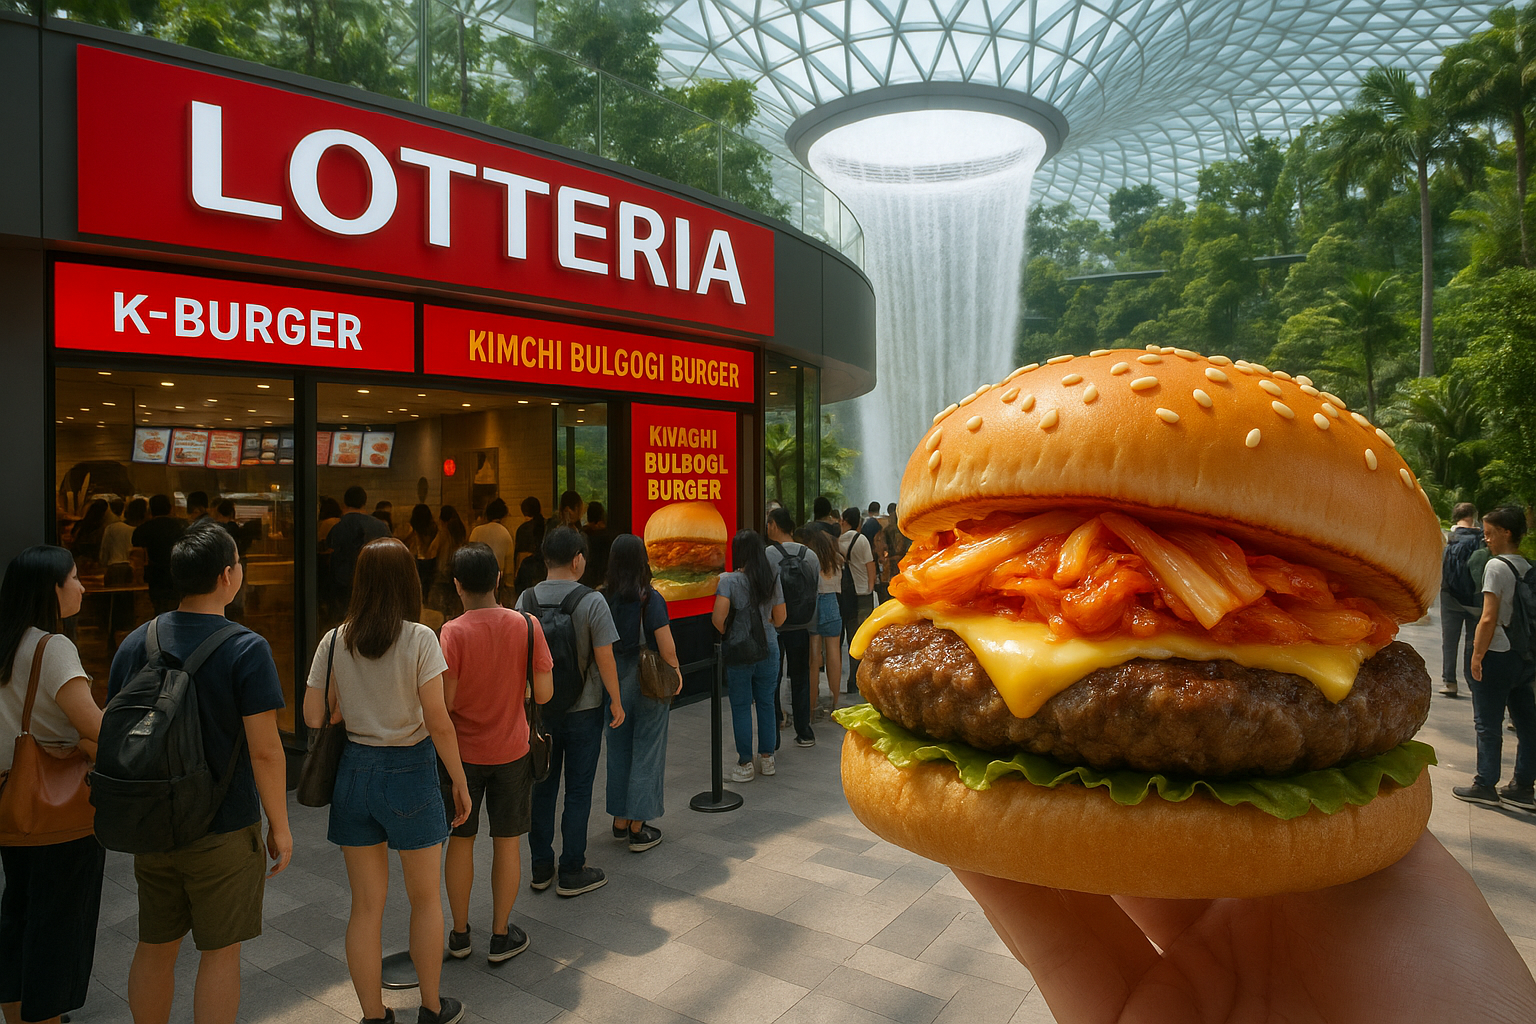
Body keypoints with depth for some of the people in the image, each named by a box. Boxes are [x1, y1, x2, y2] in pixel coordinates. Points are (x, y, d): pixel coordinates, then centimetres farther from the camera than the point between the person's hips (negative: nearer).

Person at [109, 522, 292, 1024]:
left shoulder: (136, 643, 0)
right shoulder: (246, 649, -18)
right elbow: (265, 749, -19)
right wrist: (279, 826, -7)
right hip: (224, 831, -5)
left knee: (154, 949, 20)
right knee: (220, 954, 9)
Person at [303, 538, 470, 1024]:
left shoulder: (333, 641, -3)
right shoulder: (419, 639, -14)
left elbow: (313, 718, -1)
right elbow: (438, 723, -14)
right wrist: (460, 782, -4)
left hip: (354, 770, 3)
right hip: (410, 771, -3)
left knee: (365, 906, 16)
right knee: (426, 899, 16)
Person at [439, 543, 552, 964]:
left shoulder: (453, 632, -16)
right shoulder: (527, 625, -11)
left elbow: (446, 701, -17)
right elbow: (543, 693, -10)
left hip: (462, 751, 0)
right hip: (511, 751, 1)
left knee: (460, 841, 16)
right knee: (507, 843, 12)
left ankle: (459, 934, 29)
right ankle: (501, 936, 23)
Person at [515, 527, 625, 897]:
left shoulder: (527, 599, -3)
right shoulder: (592, 601, -16)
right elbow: (605, 658, -14)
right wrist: (616, 701, -1)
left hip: (538, 708, 4)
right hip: (583, 709, -4)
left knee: (542, 787, 15)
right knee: (578, 790, 6)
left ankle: (541, 868, 25)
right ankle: (572, 872, 14)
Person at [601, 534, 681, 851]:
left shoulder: (602, 598, -5)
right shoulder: (650, 598, -16)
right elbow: (665, 645, -16)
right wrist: (676, 673, 1)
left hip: (614, 683, 4)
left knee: (618, 750, 17)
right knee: (646, 752, 6)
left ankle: (620, 821, 28)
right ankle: (638, 829, 12)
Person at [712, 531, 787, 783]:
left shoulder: (728, 580, -13)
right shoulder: (772, 579, 1)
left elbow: (719, 615, -23)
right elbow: (780, 618, 7)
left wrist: (725, 633, -4)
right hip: (768, 647, 4)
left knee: (741, 706, 7)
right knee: (766, 703, 14)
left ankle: (745, 764, 14)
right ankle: (767, 758, 24)